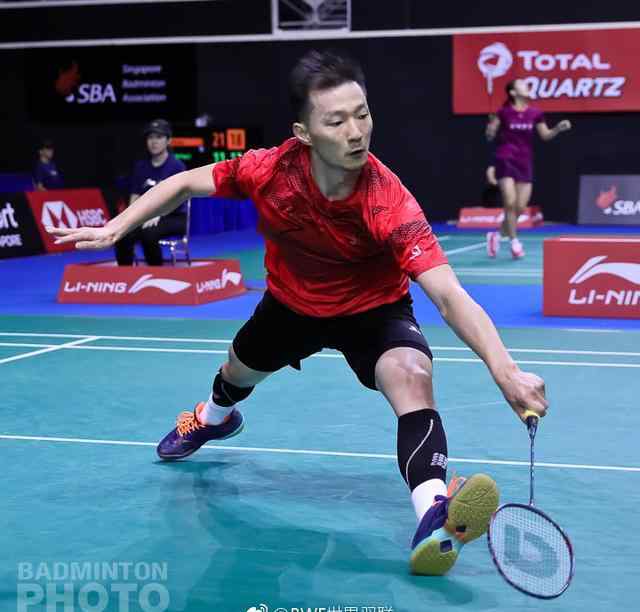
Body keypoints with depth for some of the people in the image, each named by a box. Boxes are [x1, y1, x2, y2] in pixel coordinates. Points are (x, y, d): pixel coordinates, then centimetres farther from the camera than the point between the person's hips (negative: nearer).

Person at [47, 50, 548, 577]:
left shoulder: (389, 203, -39)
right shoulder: (270, 171, -30)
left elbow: (450, 296, -47)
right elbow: (186, 183, -10)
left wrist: (504, 371, -61)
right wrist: (116, 229, -14)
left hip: (373, 310, -4)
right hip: (291, 302, 4)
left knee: (412, 375, -36)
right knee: (240, 372, 30)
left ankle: (434, 518, -44)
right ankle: (215, 417, 68)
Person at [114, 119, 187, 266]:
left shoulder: (177, 166, -5)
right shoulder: (140, 166, 10)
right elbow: (136, 195, 10)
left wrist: (157, 215, -25)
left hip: (174, 218, -4)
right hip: (147, 216, 4)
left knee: (148, 234, -36)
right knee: (123, 235, -27)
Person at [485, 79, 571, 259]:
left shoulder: (535, 113, 4)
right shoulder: (504, 112, -5)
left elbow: (545, 135, 15)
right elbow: (490, 136, -2)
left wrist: (558, 128, -4)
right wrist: (491, 125, -23)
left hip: (525, 163, 4)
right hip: (506, 160, -4)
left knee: (520, 208, 2)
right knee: (510, 203, -14)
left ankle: (496, 235, 24)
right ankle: (515, 242, 0)